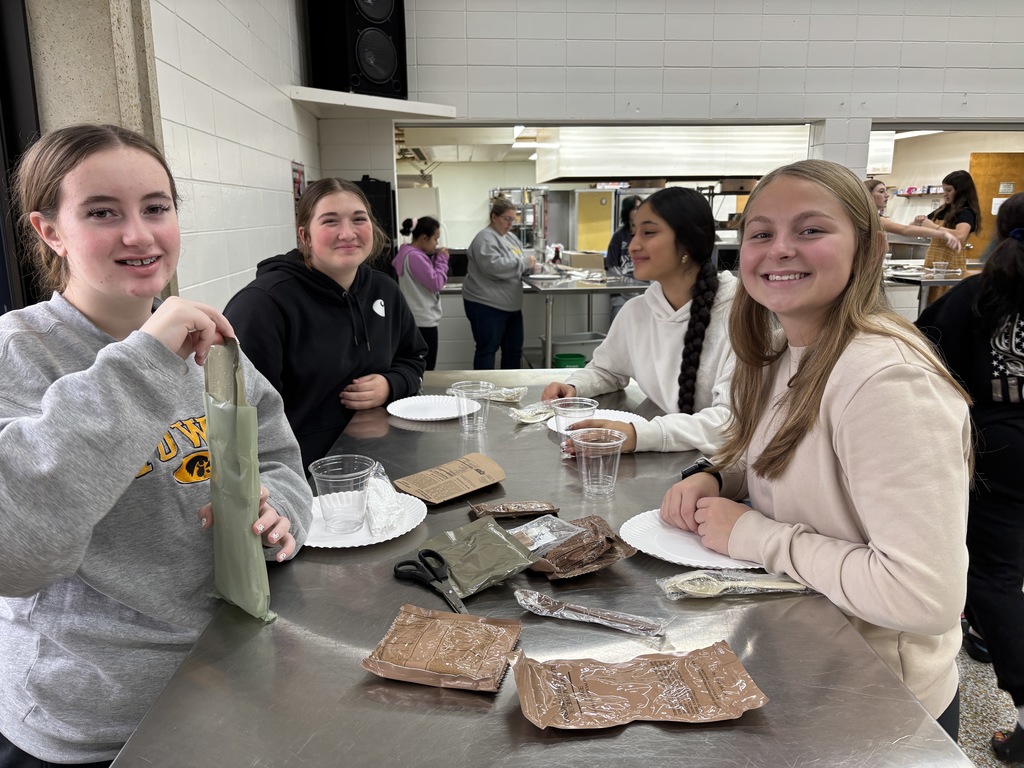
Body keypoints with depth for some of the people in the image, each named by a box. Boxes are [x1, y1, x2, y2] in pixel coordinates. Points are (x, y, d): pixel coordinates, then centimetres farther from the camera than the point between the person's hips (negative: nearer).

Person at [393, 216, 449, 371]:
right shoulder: (415, 256, -20)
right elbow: (436, 284, -18)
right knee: (426, 370, -5)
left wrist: (435, 259, 6)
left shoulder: (409, 253, 11)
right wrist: (441, 260, -6)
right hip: (423, 321, -11)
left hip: (417, 319, 11)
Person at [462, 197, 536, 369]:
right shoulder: (485, 238, -13)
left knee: (514, 349, 14)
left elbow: (515, 266, 22)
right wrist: (524, 262, -21)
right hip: (487, 305, -9)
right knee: (487, 350, -2)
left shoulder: (510, 237, 15)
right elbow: (494, 266, -28)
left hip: (510, 304, 9)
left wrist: (529, 264, -1)